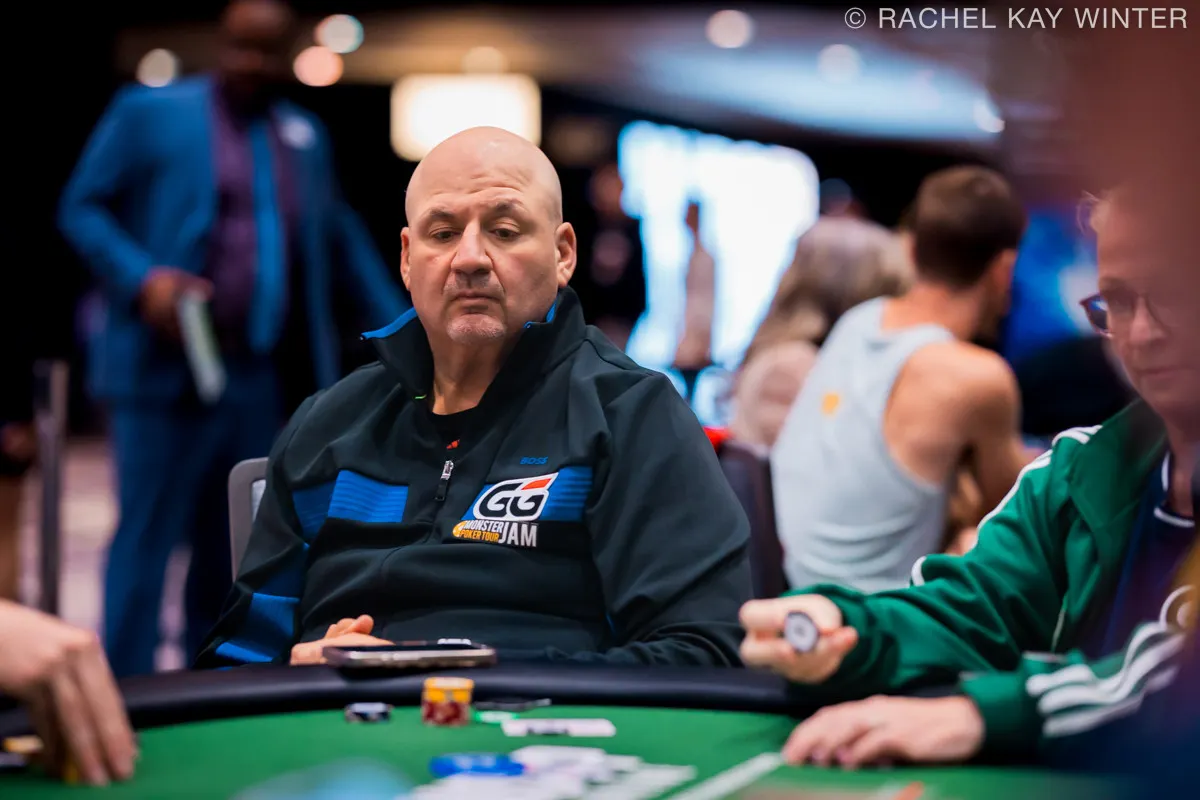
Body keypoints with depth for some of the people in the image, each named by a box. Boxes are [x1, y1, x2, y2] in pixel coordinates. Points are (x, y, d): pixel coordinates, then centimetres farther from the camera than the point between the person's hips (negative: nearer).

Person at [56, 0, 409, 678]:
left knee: (231, 557, 9)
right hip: (169, 370, -4)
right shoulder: (149, 112, 2)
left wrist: (402, 328, 22)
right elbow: (82, 208, 1)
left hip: (267, 384, 5)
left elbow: (341, 234, 26)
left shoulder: (306, 134, 16)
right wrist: (140, 279, -15)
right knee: (145, 543, -3)